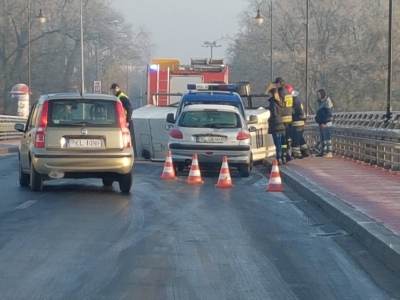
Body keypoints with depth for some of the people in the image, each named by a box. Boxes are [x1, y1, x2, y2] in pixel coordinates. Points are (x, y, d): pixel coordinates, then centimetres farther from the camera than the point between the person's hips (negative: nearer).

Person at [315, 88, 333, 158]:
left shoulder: (327, 102, -12)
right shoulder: (321, 102, 16)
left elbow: (329, 114, -17)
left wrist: (324, 123, -18)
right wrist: (317, 119, 13)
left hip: (326, 123, -9)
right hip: (321, 124, 9)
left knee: (327, 137, -10)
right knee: (322, 137, 11)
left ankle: (329, 153, -10)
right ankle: (323, 151, 16)